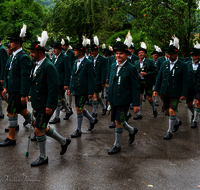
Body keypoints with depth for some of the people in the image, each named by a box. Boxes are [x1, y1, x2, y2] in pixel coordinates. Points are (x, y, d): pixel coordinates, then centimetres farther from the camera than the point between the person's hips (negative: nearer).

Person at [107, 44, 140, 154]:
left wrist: (136, 104, -12)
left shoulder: (131, 69, -11)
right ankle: (132, 130, 42)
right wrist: (109, 98, 17)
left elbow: (135, 87, -11)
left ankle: (117, 145, 15)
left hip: (124, 100, -7)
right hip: (114, 99, 7)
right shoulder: (113, 66, 9)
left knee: (118, 122, -3)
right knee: (116, 121, 14)